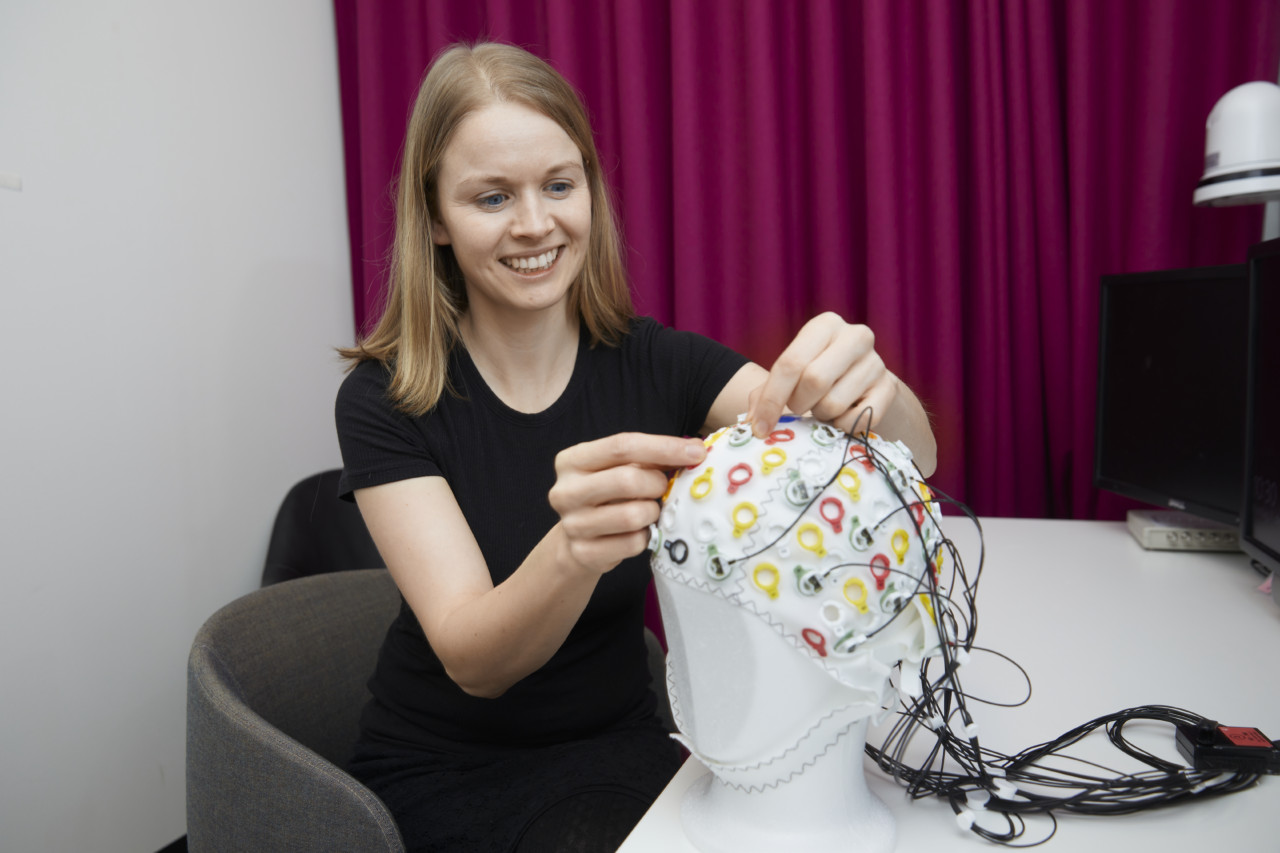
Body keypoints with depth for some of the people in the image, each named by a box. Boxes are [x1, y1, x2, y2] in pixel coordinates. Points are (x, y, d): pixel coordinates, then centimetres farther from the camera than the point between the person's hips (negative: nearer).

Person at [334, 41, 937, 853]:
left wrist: (874, 395, -42)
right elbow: (471, 662, -23)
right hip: (447, 772, -2)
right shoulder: (387, 399, -14)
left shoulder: (659, 363, -9)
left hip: (618, 744, 3)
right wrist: (569, 553, -44)